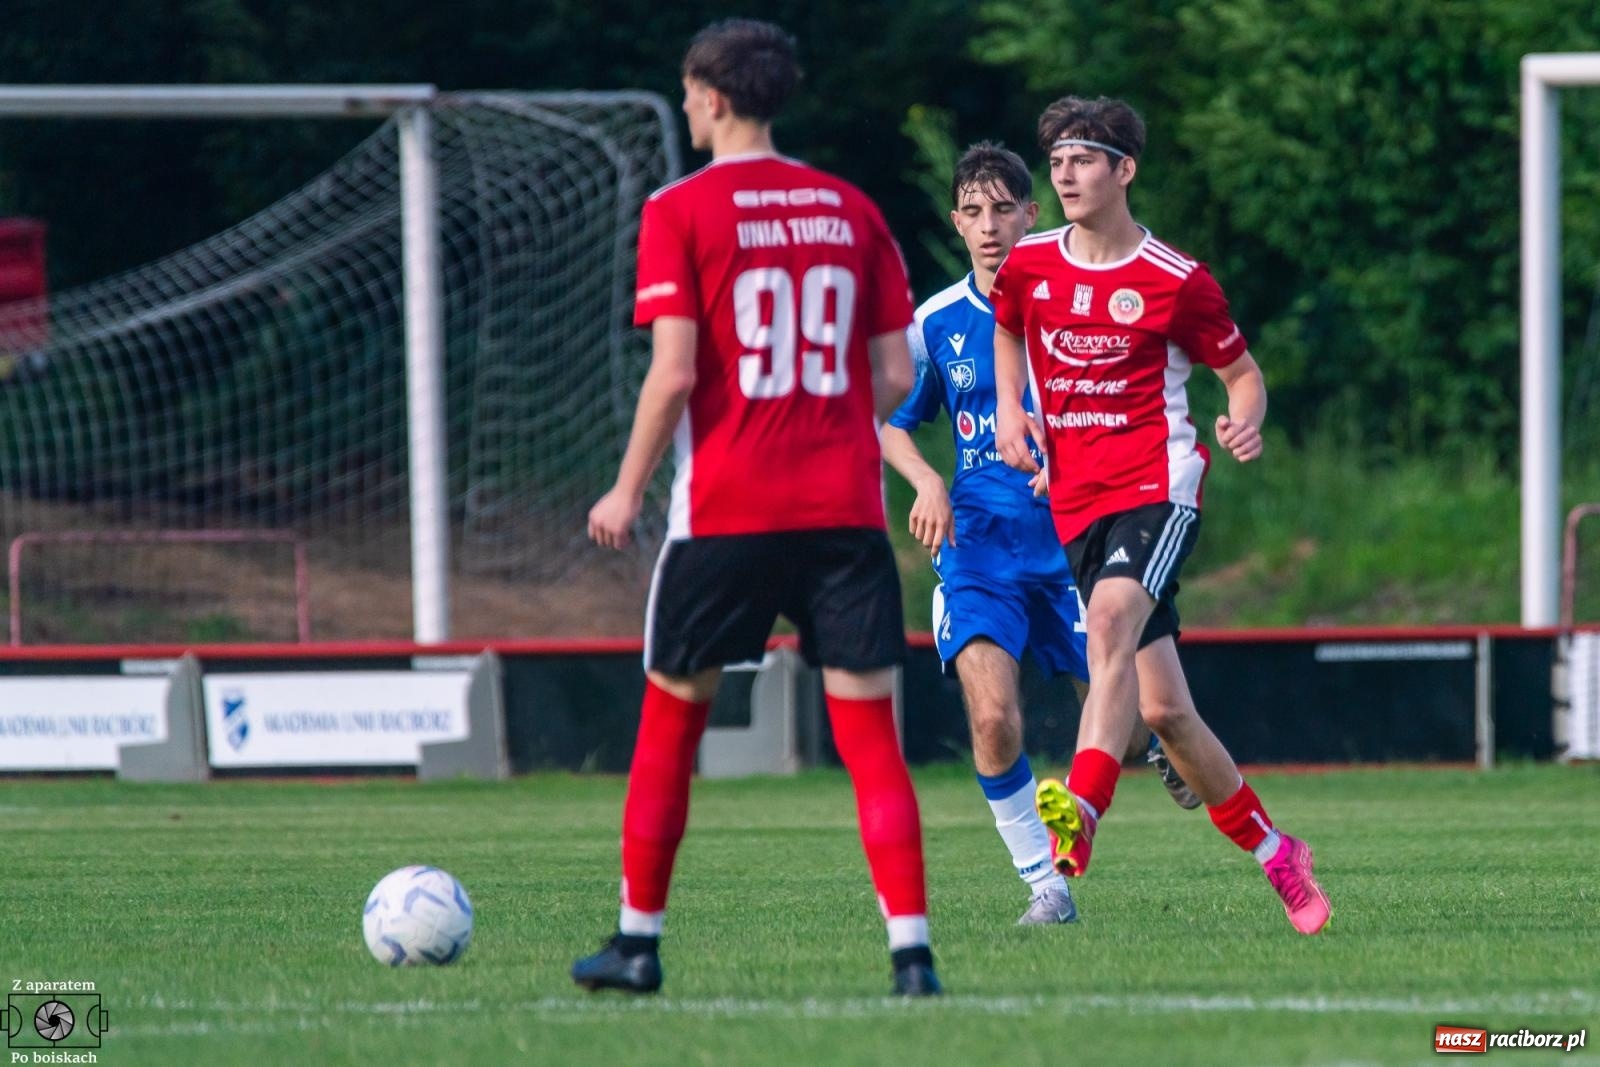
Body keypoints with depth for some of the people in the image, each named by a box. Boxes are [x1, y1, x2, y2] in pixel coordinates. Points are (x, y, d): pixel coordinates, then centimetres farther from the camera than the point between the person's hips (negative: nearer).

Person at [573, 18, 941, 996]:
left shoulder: (681, 212, -3)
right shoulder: (853, 211, 8)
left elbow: (675, 372, -10)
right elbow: (896, 375, 7)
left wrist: (629, 490, -1)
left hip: (726, 508, -2)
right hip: (846, 509, 2)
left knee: (671, 722, 13)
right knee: (872, 737, -1)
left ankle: (638, 943, 18)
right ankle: (911, 952, -13)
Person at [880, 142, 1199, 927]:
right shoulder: (936, 323, 4)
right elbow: (890, 421, 17)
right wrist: (927, 483, -3)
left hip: (1071, 538, -1)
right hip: (978, 544, 1)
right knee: (992, 717, -20)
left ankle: (1160, 742, 41)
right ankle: (1044, 884, -5)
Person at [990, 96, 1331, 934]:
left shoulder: (1178, 282, -4)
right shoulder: (1028, 266, 7)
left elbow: (1242, 372, 7)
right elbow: (1008, 330, 28)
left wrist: (1245, 424, -16)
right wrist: (1010, 410, 10)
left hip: (1158, 486, -5)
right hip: (1076, 502, 5)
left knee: (1111, 620, -34)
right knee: (1161, 709, 5)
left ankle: (1081, 813, -48)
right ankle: (1274, 853, 22)